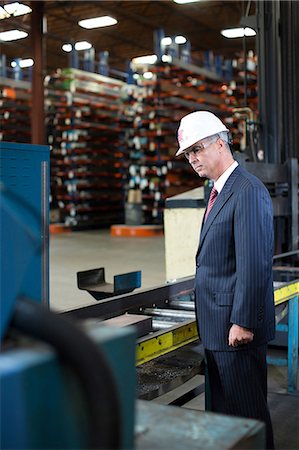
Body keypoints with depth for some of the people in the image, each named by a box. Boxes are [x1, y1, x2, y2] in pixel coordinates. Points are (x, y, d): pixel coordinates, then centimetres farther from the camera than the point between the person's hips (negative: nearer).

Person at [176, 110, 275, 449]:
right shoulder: (219, 191, 15)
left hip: (237, 325, -10)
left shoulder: (249, 192, -16)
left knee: (247, 412, 3)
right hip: (216, 324, 10)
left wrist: (243, 322, -20)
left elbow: (255, 264, -21)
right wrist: (209, 319, 16)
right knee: (220, 408, 18)